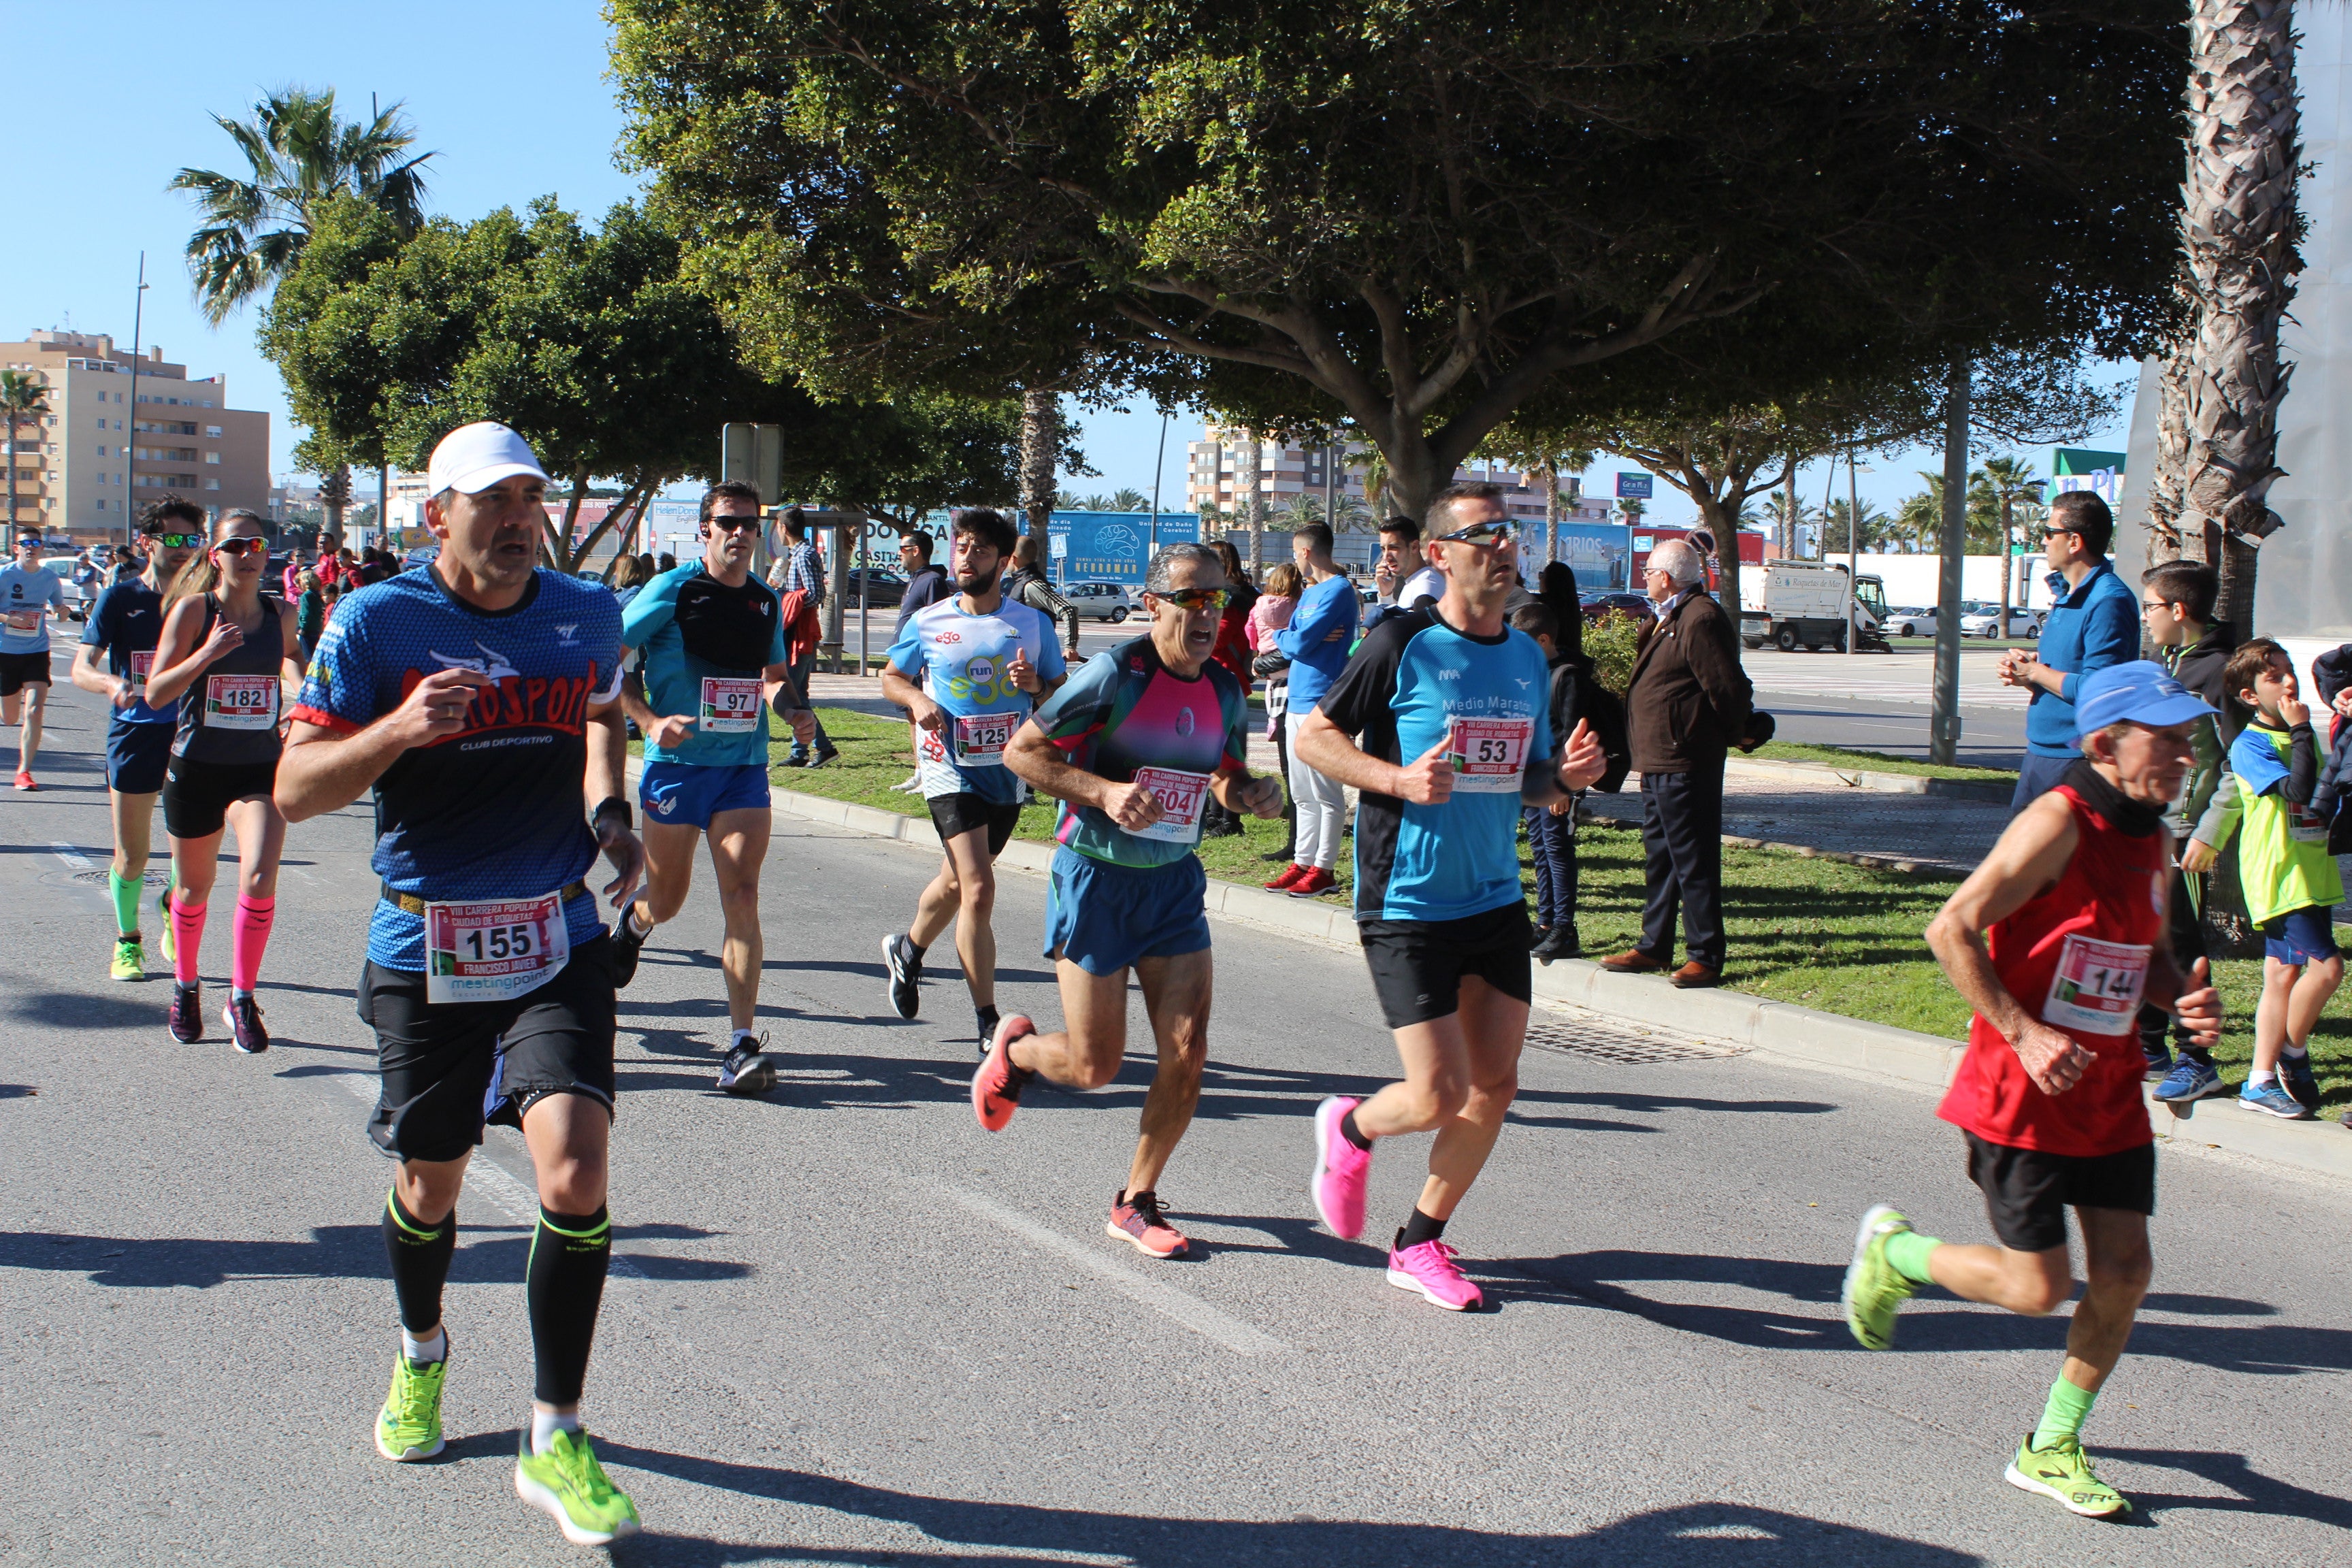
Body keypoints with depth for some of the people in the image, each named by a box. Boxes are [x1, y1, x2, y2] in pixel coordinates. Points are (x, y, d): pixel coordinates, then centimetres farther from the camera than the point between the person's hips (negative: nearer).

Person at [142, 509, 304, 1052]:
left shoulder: (282, 613, 1)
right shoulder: (194, 609, -8)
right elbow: (155, 692, -12)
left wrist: (300, 685, 5)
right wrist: (206, 655, -26)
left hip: (260, 768, 1)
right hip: (196, 768, -1)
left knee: (259, 876, -18)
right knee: (194, 888, 14)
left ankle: (242, 999, -2)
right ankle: (185, 987, 39)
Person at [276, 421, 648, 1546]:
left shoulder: (589, 613, 2)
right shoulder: (376, 623, -8)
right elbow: (294, 788, -8)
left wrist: (609, 811, 6)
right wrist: (397, 731, -25)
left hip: (557, 941, 1)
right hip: (424, 948, -1)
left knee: (575, 1163, -16)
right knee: (430, 1179, 13)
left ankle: (553, 1441, -2)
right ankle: (420, 1353, 47)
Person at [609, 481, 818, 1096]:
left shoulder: (766, 601, 8)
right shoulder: (672, 590, -5)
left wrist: (793, 709, 3)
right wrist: (651, 720, -16)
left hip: (744, 768, 2)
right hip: (676, 766, -2)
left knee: (741, 896, -11)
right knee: (667, 900, 10)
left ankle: (742, 1046, -12)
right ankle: (633, 922, 50)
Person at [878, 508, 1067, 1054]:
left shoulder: (1033, 624, 2)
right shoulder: (928, 623, 0)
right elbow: (891, 676, 14)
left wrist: (1035, 684, -15)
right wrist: (917, 700, -8)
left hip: (1009, 773, 3)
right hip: (950, 770, -3)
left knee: (956, 881, 19)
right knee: (978, 891, -16)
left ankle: (908, 948, 50)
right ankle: (988, 1023, -8)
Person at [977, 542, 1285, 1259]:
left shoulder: (1225, 691, 2)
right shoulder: (1116, 674, -16)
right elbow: (1021, 751, -11)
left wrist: (1252, 793, -4)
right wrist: (1104, 791, -24)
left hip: (1175, 883, 5)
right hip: (1096, 878, -5)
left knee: (1187, 1053, -4)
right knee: (1095, 1066, -1)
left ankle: (1136, 1203, 15)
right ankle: (1014, 1049, 35)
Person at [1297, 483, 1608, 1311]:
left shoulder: (1528, 657, 9)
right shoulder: (1402, 644, -11)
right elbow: (1312, 736, -6)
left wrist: (1567, 775, -4)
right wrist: (1398, 778, -20)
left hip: (1497, 902, 6)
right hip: (1408, 906, -6)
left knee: (1495, 1086, 6)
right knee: (1439, 1096, -9)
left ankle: (1419, 1245, 24)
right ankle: (1351, 1128, 25)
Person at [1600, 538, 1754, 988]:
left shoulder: (1700, 619, -17)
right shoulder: (1668, 620, 17)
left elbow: (1729, 688, -18)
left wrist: (1738, 736, -4)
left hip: (1685, 766, -11)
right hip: (1658, 763, 11)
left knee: (1694, 863, -5)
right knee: (1659, 860, 16)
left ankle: (1706, 957, 1)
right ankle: (1655, 947, 25)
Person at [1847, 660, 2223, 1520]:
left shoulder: (2152, 841, 8)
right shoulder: (2058, 823, -17)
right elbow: (1954, 928, -19)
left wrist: (2185, 999, 0)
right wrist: (2024, 1033, -23)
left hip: (2109, 1093, 8)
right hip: (2021, 1095, -7)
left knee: (2124, 1271, 3)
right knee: (2037, 1287, -3)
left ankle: (2052, 1449, 21)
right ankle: (1895, 1251, 26)